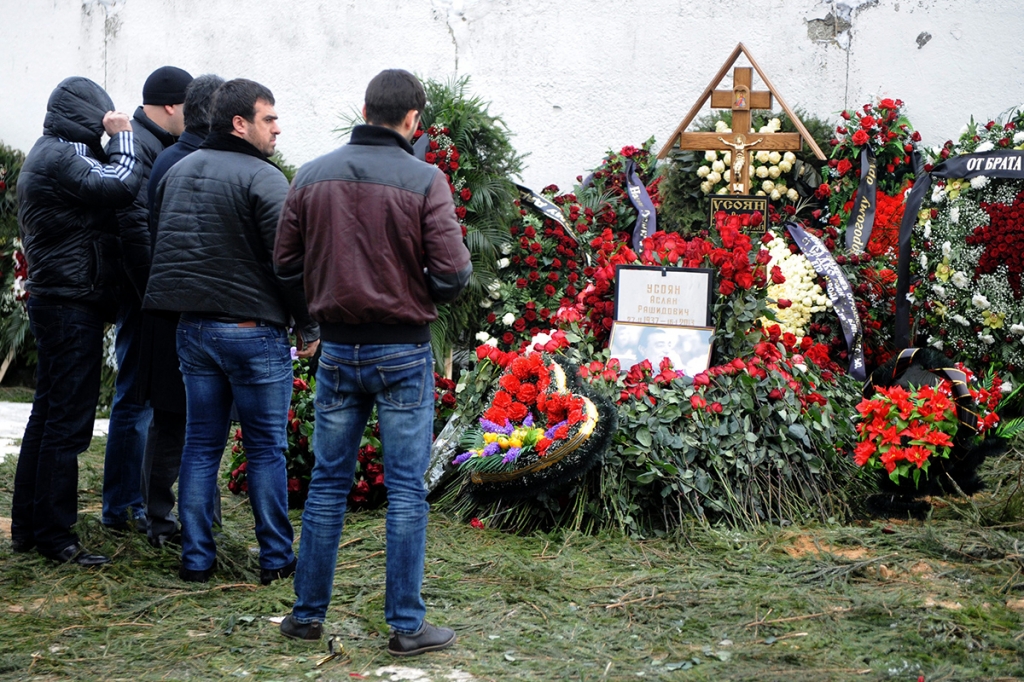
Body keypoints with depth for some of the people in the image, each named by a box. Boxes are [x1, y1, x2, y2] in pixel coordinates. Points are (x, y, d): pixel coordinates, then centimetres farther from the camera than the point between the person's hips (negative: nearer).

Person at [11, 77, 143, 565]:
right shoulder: (60, 157, -16)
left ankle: (27, 526, 22)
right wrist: (121, 136, -9)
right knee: (67, 420, -6)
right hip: (72, 304, -11)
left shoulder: (49, 154, 17)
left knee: (48, 414, 15)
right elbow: (121, 187, -23)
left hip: (54, 300, 11)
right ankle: (54, 536, -1)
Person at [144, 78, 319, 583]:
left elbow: (159, 247, 18)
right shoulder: (263, 179, -13)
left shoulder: (178, 172, 12)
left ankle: (196, 557, 14)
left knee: (201, 444, 12)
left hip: (191, 328, 7)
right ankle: (275, 558, 10)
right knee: (266, 447, 4)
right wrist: (309, 327, -5)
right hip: (253, 329, -6)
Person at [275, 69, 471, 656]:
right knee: (407, 490, 4)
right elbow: (453, 271, -15)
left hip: (338, 349, 4)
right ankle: (408, 625, 9)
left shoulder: (312, 177, 0)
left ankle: (308, 613, 21)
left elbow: (286, 262, 4)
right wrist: (422, 294, 6)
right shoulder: (424, 180, -11)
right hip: (404, 352, -3)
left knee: (328, 483, 13)